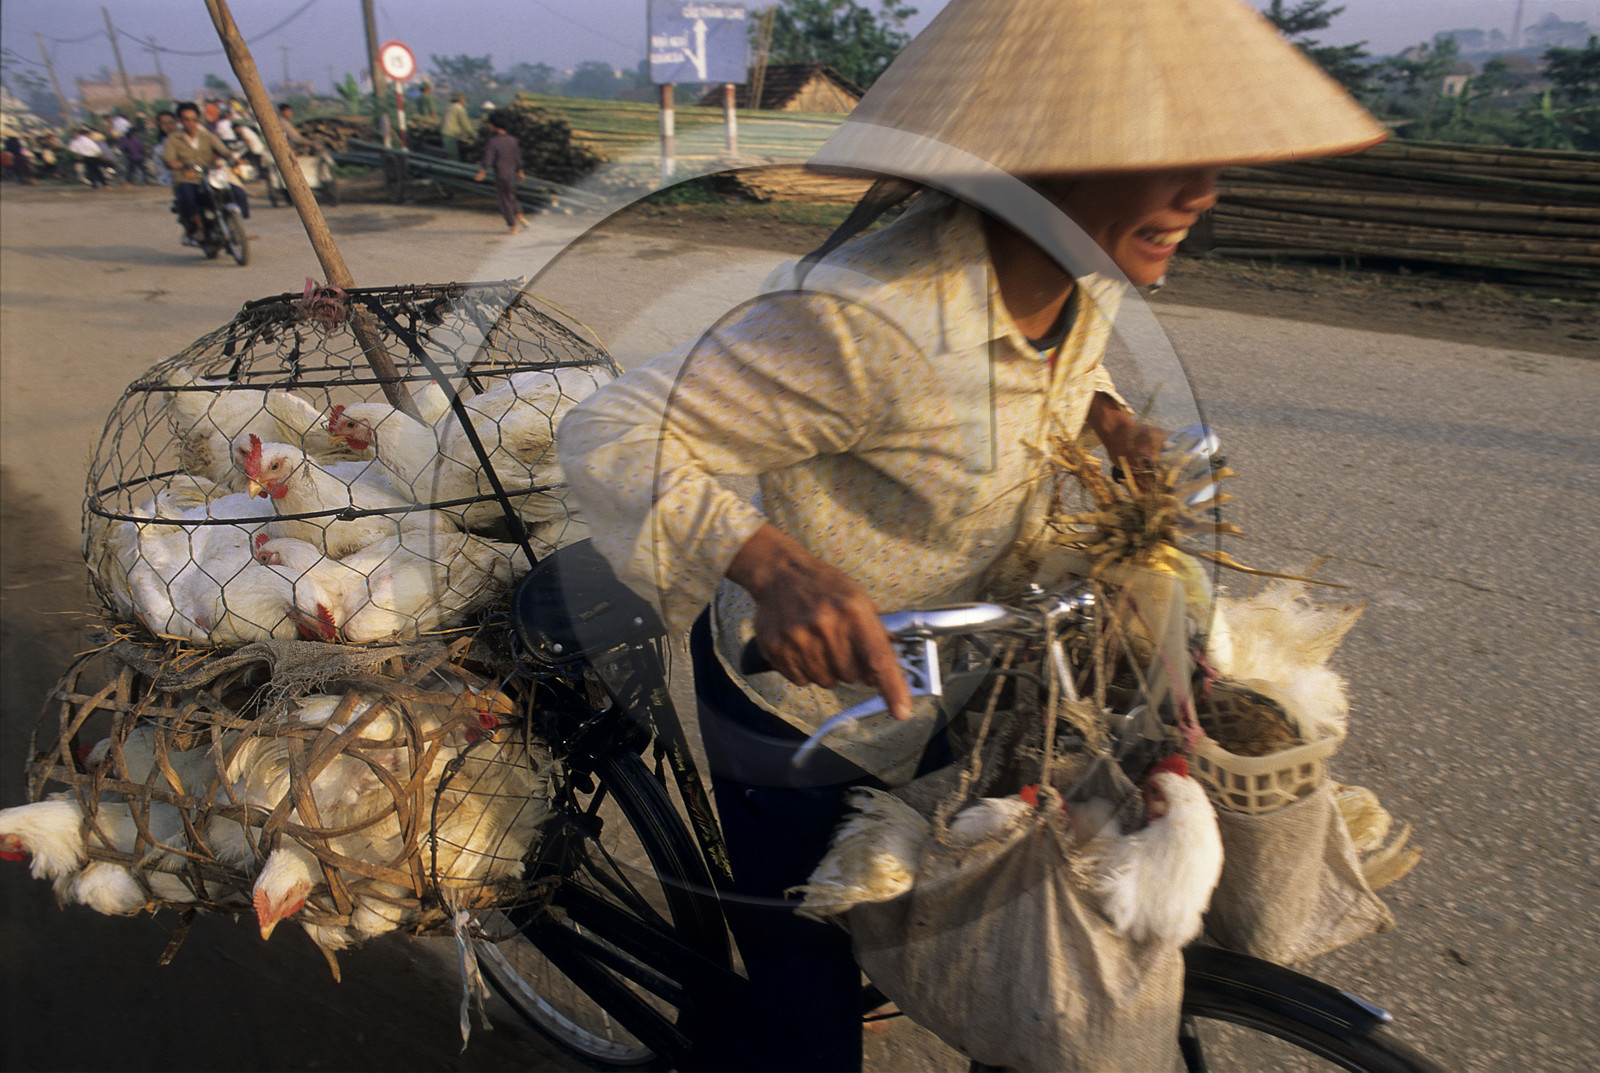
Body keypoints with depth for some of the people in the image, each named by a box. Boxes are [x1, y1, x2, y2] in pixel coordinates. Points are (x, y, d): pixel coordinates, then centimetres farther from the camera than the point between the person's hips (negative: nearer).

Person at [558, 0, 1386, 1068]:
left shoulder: (1087, 285, -9)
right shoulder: (866, 320, -36)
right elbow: (608, 434, -29)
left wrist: (1109, 419, -6)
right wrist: (772, 564, -44)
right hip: (806, 705, -7)